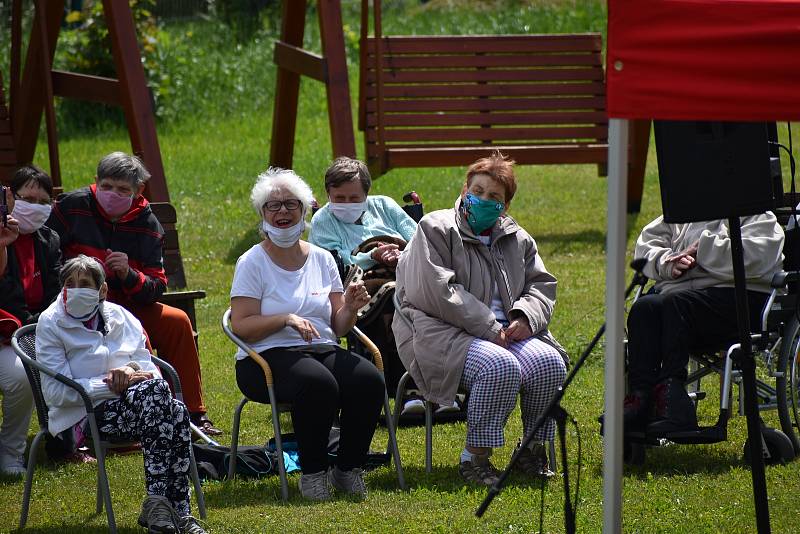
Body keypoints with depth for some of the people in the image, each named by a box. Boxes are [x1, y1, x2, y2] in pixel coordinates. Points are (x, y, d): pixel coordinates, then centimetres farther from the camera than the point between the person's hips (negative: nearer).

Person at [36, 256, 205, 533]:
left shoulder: (119, 317, 17)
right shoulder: (50, 323, 3)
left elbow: (149, 368, 16)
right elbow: (56, 393, -6)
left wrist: (132, 369, -9)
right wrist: (110, 385, -14)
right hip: (87, 414, -5)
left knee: (177, 412, -29)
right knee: (155, 390, -32)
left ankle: (179, 511, -31)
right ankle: (158, 504, -35)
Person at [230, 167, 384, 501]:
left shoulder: (322, 259, 14)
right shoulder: (252, 263, 1)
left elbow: (338, 327, 13)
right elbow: (241, 326, -8)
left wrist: (349, 308, -9)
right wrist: (286, 319, -21)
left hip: (323, 349, 5)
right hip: (268, 357, -5)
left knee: (369, 379, -26)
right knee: (319, 383, -36)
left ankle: (348, 469, -10)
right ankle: (312, 473, -20)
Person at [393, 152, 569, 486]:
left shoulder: (517, 239, 20)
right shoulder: (436, 230, 0)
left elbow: (541, 284, 17)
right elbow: (438, 292, -12)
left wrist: (526, 317, -7)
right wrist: (489, 328, -16)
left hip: (502, 334, 6)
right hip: (442, 331, -6)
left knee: (551, 363, -23)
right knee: (500, 366, -35)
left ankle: (534, 447, -3)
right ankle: (474, 458, -23)